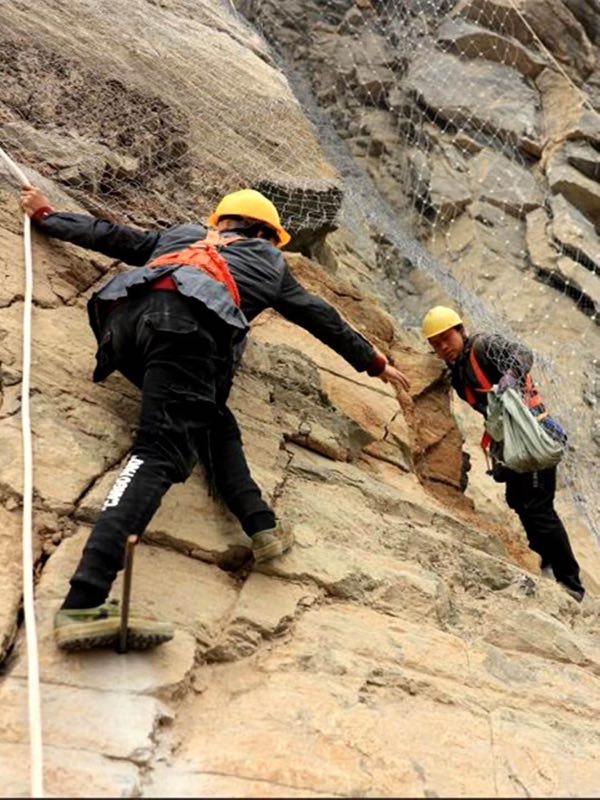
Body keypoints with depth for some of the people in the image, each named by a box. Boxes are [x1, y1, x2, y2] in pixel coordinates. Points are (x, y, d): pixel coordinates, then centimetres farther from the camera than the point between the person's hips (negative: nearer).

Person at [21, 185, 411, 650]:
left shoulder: (184, 235, 42)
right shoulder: (268, 260, 35)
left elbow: (112, 236, 39)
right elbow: (323, 319, 40)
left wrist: (46, 216, 54)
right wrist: (376, 363, 51)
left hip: (124, 313, 5)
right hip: (187, 321, -5)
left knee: (212, 422, 19)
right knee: (162, 452, -19)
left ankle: (262, 525, 1)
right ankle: (84, 604, -34)